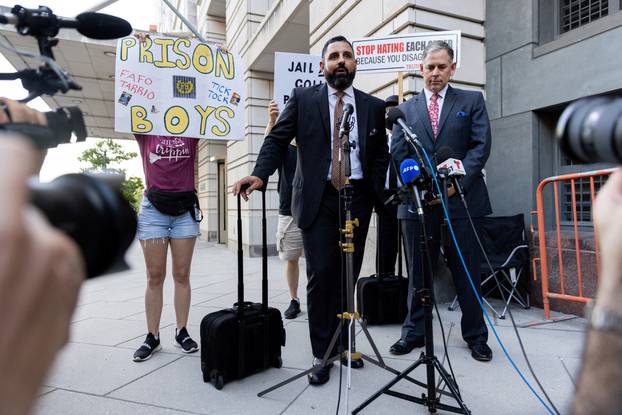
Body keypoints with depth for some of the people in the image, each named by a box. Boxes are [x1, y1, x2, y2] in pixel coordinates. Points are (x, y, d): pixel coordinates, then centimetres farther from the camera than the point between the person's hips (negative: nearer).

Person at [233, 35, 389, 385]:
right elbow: (277, 140, 0)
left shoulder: (373, 106, 11)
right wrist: (260, 174, -17)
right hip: (318, 198, -2)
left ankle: (342, 344, 24)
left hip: (357, 198, 3)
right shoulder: (303, 99, 6)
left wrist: (379, 197, 0)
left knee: (349, 275, 8)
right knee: (321, 274, -5)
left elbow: (381, 155, 10)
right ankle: (322, 354, 9)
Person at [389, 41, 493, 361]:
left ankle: (476, 336, 23)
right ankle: (414, 333, 22)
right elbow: (397, 154, 5)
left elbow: (481, 146, 0)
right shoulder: (405, 109, 14)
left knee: (467, 272, 7)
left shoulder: (472, 101, 10)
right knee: (418, 272, 9)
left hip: (461, 199, -1)